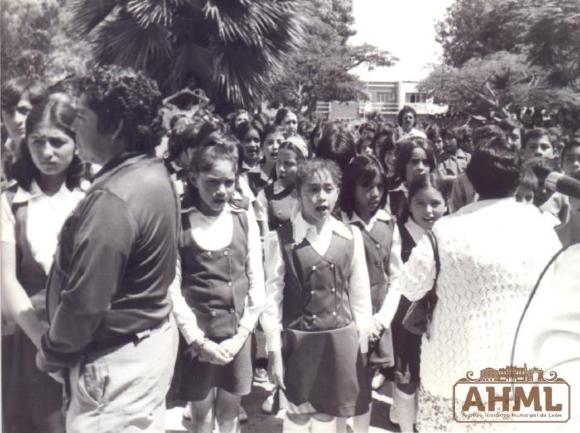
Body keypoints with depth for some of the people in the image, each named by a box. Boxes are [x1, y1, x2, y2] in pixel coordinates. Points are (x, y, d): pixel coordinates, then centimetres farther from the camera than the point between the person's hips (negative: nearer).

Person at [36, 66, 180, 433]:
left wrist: (51, 352, -6)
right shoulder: (155, 174, 4)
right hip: (152, 337, 10)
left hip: (117, 358, -9)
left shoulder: (112, 198, -27)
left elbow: (85, 303, -26)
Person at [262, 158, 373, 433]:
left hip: (342, 339, 3)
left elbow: (360, 293, 5)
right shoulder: (280, 240, -10)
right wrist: (274, 351, -5)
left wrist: (362, 344, 6)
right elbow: (272, 297, -7)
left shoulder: (351, 237, -1)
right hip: (299, 340, -2)